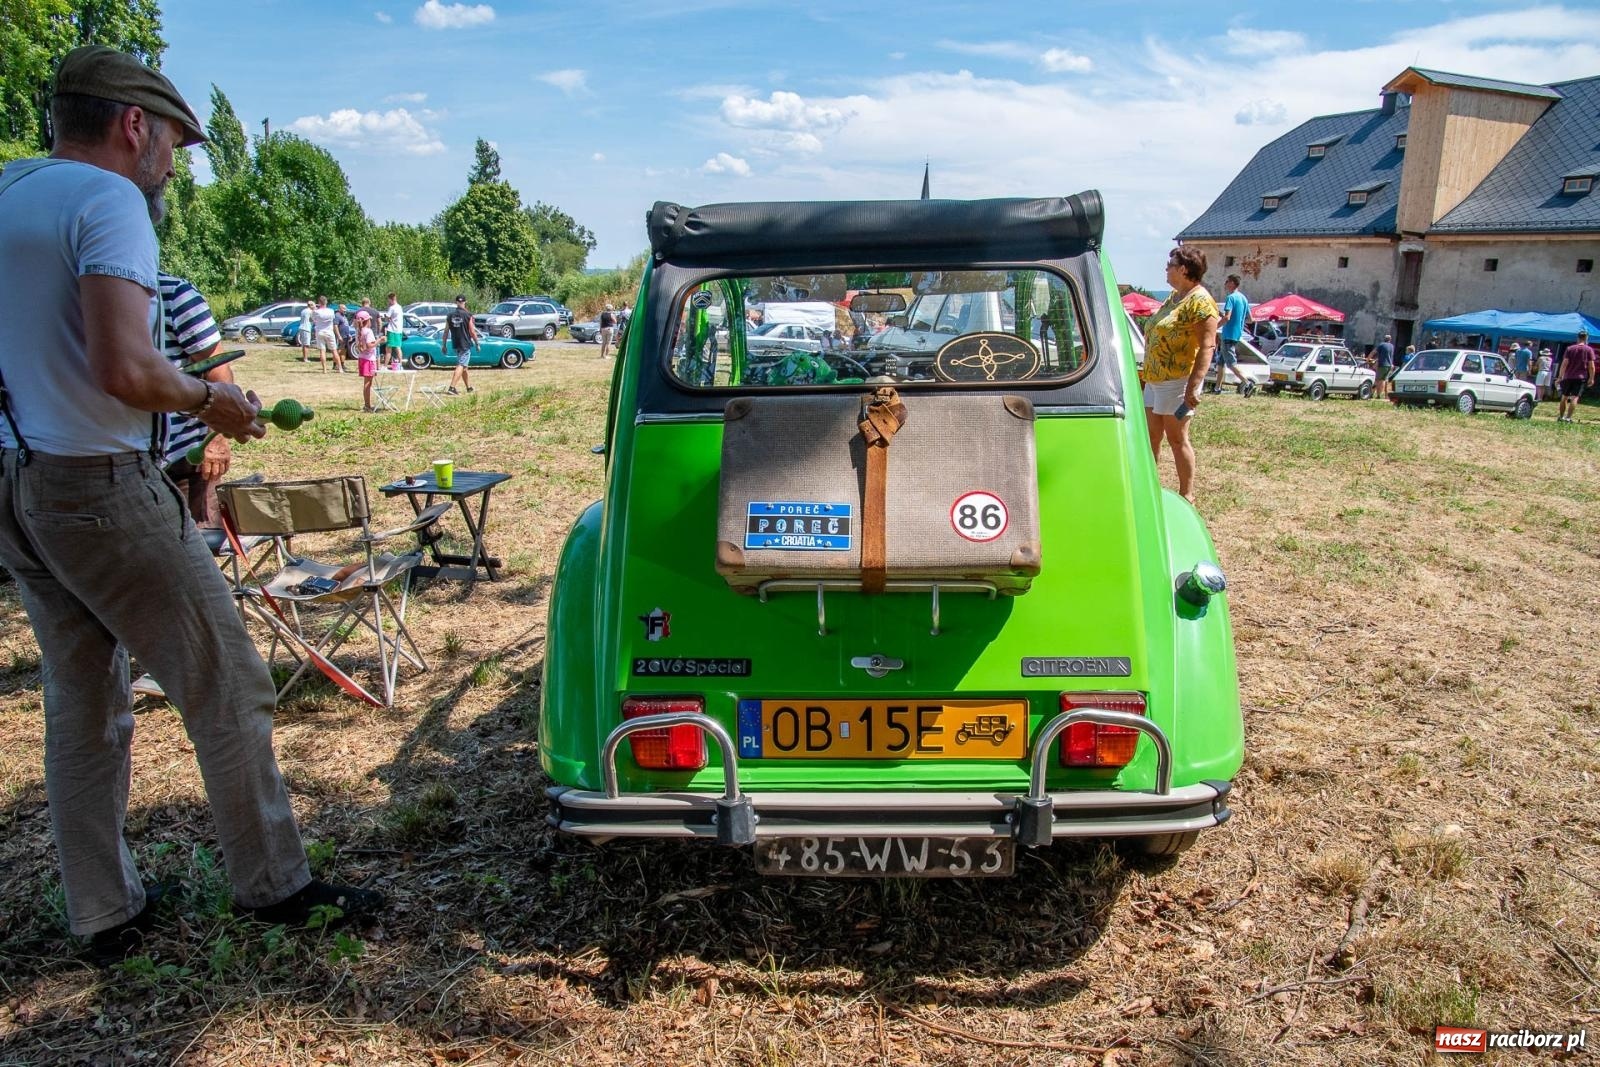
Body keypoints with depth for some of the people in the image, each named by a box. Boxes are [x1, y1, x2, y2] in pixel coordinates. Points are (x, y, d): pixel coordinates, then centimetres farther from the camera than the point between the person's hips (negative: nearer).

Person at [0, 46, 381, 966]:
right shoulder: (108, 200, -13)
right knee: (227, 686, 3)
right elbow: (124, 369, -26)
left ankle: (106, 915, 26)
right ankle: (276, 887, 15)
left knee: (81, 703, 16)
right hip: (100, 485, -9)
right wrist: (212, 400, -7)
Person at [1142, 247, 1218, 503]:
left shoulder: (1200, 301, -14)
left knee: (1177, 438, -2)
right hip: (1155, 378, 9)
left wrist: (1193, 385, -28)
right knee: (1151, 435, 13)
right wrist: (1147, 371, 23)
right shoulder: (1174, 296, 14)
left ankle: (1187, 495, 8)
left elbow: (1207, 347, -20)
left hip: (1177, 380, -9)